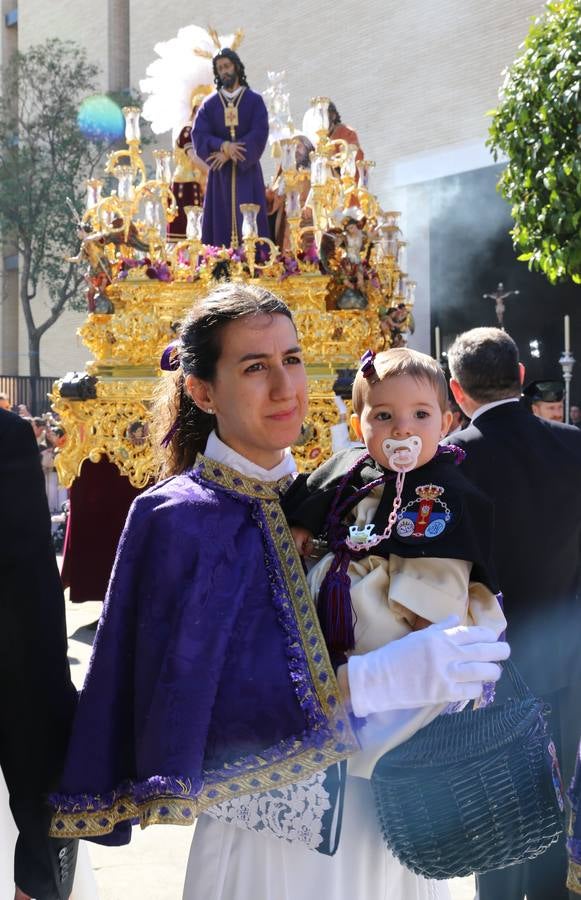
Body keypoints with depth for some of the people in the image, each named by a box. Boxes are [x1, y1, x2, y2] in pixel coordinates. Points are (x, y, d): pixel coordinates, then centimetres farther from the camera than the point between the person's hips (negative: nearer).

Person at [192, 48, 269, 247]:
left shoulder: (254, 100, 5)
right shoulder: (209, 104, 10)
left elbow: (260, 134, -6)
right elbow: (198, 135, -1)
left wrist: (227, 154, -14)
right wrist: (223, 146, -19)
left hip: (247, 171, -1)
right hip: (220, 173, 1)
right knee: (220, 223, -3)